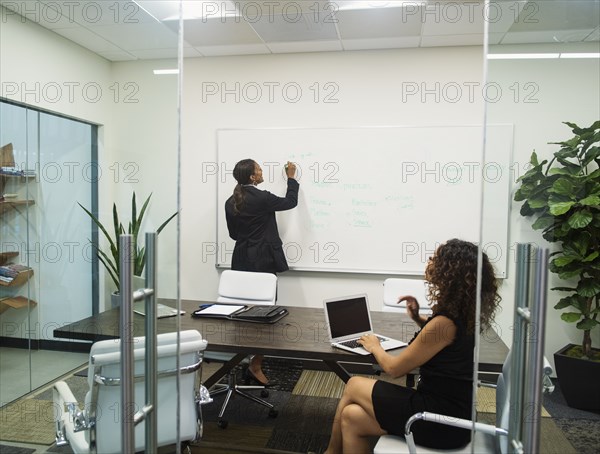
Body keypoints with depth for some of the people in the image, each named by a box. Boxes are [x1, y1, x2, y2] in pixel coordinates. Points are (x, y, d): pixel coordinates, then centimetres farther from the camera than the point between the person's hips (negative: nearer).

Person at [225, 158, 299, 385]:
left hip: (242, 261, 7)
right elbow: (290, 202, 2)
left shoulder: (231, 202, 5)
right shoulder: (261, 198, -14)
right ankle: (255, 366, 3)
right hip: (263, 261, -7)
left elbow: (233, 233, 12)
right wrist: (291, 177, 15)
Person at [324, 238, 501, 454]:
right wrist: (418, 319, 10)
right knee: (351, 416, 6)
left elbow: (394, 368, -13)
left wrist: (374, 347, 6)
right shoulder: (461, 314, 3)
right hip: (450, 411, 8)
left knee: (354, 386, 6)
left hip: (441, 422, -8)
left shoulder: (445, 322, -23)